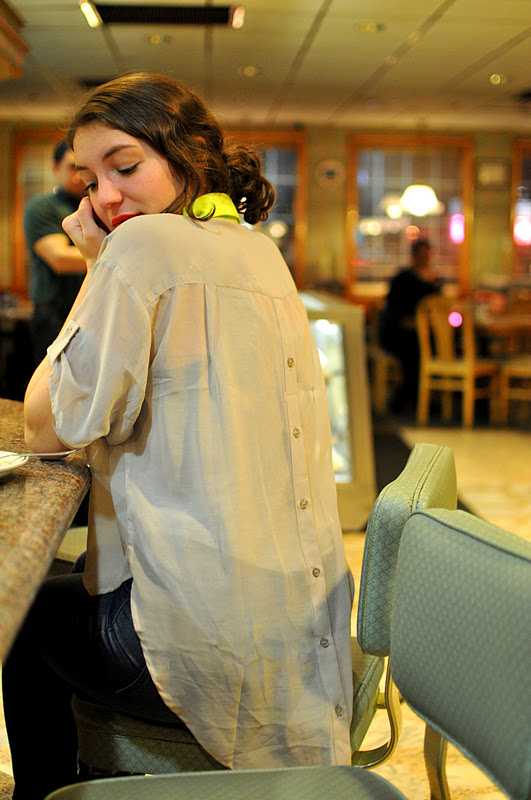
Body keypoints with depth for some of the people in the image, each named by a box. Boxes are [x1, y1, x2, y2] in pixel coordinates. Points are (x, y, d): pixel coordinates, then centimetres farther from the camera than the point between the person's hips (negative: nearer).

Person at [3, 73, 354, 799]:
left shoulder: (147, 243, -15)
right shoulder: (257, 251, 10)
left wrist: (98, 272, -5)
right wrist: (107, 268, 12)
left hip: (209, 633, -8)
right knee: (65, 577, 31)